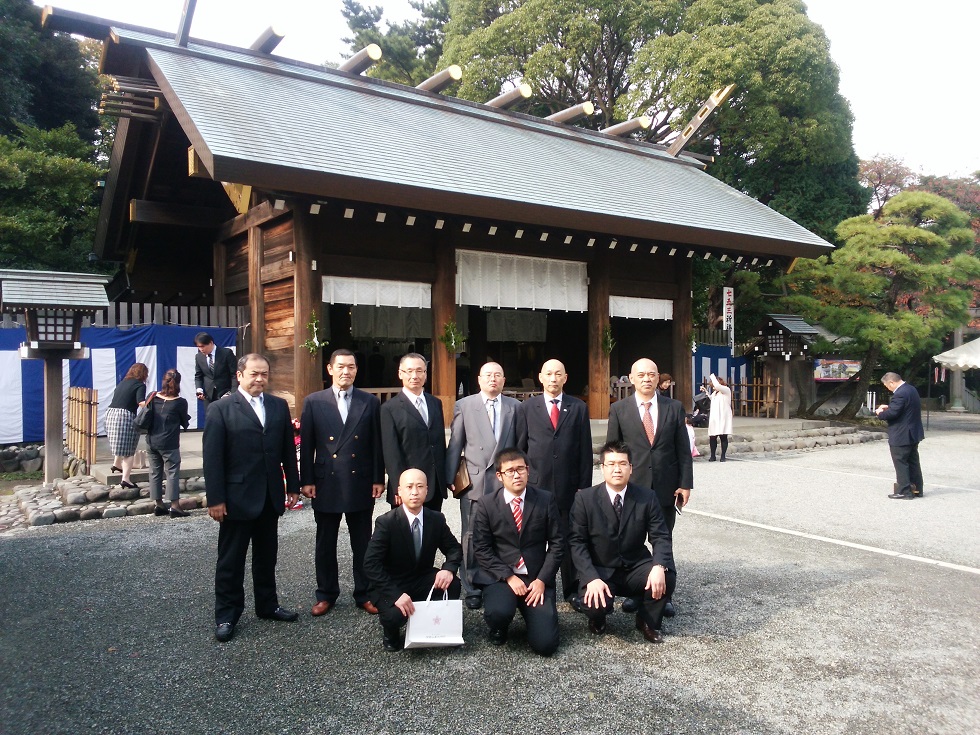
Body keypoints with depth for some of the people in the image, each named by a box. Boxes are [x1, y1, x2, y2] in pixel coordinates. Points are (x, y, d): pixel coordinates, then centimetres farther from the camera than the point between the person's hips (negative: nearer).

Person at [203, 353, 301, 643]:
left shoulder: (279, 406, 6)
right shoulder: (221, 409, -7)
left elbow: (288, 449, 9)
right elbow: (212, 458, -10)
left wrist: (293, 486, 8)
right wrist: (215, 499, -13)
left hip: (270, 497, 4)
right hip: (237, 497, -4)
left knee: (267, 556, 16)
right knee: (230, 560, 8)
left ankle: (267, 605, 29)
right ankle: (226, 615, 20)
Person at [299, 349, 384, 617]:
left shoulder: (370, 402, 2)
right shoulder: (313, 402, 1)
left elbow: (376, 444, 2)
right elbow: (306, 445, 1)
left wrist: (378, 479, 0)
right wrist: (306, 481, -2)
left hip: (361, 484, 0)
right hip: (326, 484, 0)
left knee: (362, 544, 10)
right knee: (325, 544, 12)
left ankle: (364, 594, 23)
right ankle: (326, 594, 27)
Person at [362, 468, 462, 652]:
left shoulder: (437, 519, -6)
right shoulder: (386, 522, -18)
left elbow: (454, 548, 4)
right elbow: (371, 564, -22)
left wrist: (448, 569, -21)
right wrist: (396, 594, -34)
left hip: (423, 581, 4)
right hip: (391, 586, -3)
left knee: (452, 584, -24)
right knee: (395, 614, -33)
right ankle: (391, 634, 6)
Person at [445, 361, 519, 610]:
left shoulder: (515, 406, 9)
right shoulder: (464, 405, 7)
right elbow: (455, 445, 5)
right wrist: (450, 478, 1)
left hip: (505, 481, 1)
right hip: (473, 481, 0)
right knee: (472, 538, 5)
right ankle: (472, 590, 15)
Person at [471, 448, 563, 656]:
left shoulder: (546, 500, 1)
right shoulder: (485, 504, -2)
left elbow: (557, 543, 1)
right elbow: (482, 549, -5)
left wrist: (542, 580, -9)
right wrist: (508, 577, -15)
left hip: (537, 578, 1)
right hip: (500, 576, -1)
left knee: (545, 644, -12)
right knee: (499, 612, -33)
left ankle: (533, 612, 22)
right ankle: (498, 629, 6)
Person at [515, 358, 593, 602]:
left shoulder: (579, 408, 6)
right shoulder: (527, 407, 5)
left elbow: (585, 450, 4)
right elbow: (520, 447, 6)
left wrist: (584, 486, 0)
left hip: (569, 486, 0)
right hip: (536, 485, 0)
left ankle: (572, 590, 19)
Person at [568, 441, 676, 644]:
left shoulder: (647, 497, -4)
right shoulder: (585, 498, -9)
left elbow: (660, 537, -5)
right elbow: (576, 541, -11)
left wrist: (659, 567, -27)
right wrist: (592, 578, -25)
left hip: (636, 568, 2)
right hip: (600, 571, -2)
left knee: (667, 576, -27)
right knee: (594, 605, -31)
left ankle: (648, 621, 4)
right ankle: (598, 617, 11)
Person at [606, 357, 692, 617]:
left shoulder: (674, 407, 3)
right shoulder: (619, 409, 0)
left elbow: (683, 449, 3)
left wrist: (685, 484, -2)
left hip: (666, 487, 1)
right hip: (631, 486, 0)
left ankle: (664, 594, 21)